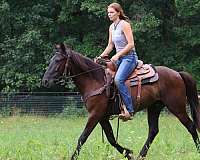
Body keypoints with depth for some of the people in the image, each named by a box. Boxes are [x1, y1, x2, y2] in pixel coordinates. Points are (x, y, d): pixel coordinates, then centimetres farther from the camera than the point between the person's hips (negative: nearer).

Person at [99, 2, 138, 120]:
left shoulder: (124, 24, -12)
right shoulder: (112, 27, 13)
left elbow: (131, 44, -17)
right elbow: (110, 46, 19)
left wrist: (118, 55, -21)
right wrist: (101, 56, 5)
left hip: (129, 57, -9)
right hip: (119, 58, 9)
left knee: (118, 79, -29)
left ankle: (129, 110, -29)